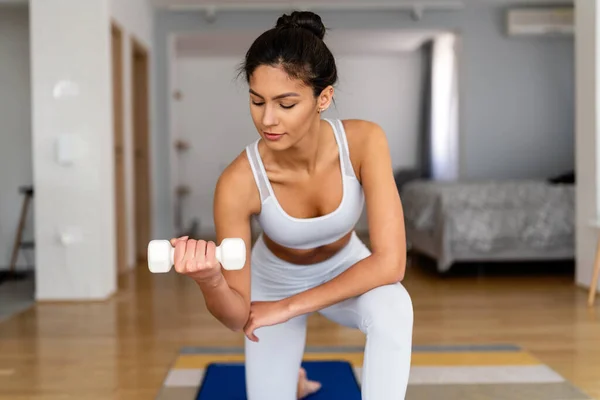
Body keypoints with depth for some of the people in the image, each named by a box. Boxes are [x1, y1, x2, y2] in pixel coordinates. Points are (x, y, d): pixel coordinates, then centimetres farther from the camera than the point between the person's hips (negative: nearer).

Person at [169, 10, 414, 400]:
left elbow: (390, 262, -35)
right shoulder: (240, 181, -34)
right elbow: (238, 318, -29)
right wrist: (211, 281, -52)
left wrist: (291, 306, -32)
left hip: (345, 270, 0)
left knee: (392, 308, -34)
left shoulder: (364, 141, -32)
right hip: (275, 281, 1)